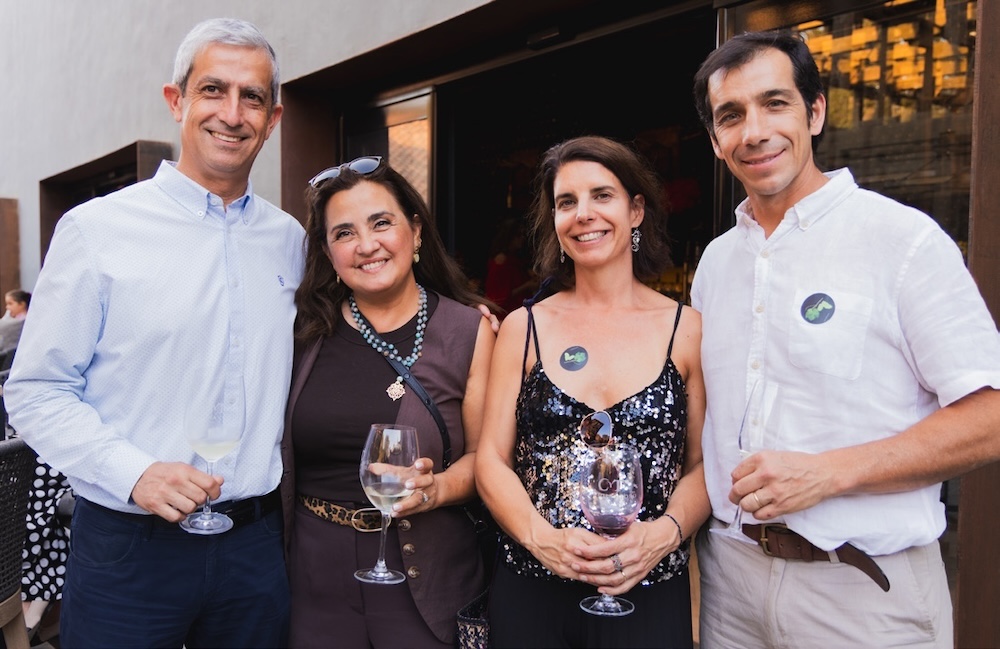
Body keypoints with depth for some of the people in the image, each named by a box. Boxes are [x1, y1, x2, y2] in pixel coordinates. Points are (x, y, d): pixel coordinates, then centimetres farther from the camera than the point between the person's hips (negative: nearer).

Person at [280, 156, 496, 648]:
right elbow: (278, 449, 7)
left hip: (423, 571, -2)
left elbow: (484, 456, -3)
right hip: (315, 569, 2)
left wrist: (436, 488, -21)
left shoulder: (468, 332, -5)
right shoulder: (307, 331, 1)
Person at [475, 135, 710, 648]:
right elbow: (491, 461, 0)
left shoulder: (688, 330, 0)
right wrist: (543, 538, -15)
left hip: (648, 595, 0)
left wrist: (662, 535, -16)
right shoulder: (523, 328, 2)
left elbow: (703, 466, 1)